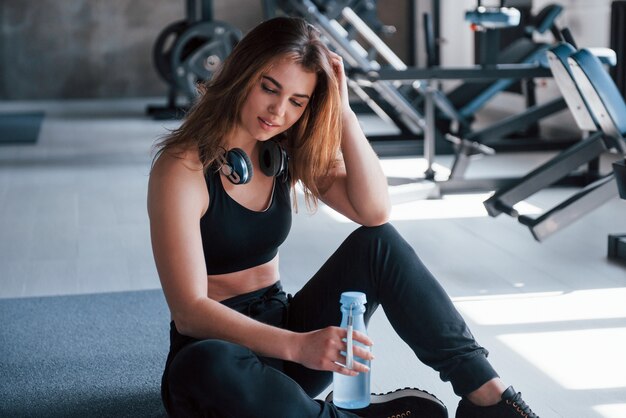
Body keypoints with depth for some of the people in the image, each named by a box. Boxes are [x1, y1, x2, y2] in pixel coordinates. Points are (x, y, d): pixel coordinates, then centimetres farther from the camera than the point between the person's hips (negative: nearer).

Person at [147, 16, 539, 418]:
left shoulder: (289, 150, 1)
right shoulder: (183, 169, -18)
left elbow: (375, 212, -13)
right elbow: (190, 311, -25)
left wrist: (342, 111, -19)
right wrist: (297, 346, -36)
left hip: (280, 330, 5)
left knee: (378, 243, -15)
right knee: (205, 368, -41)